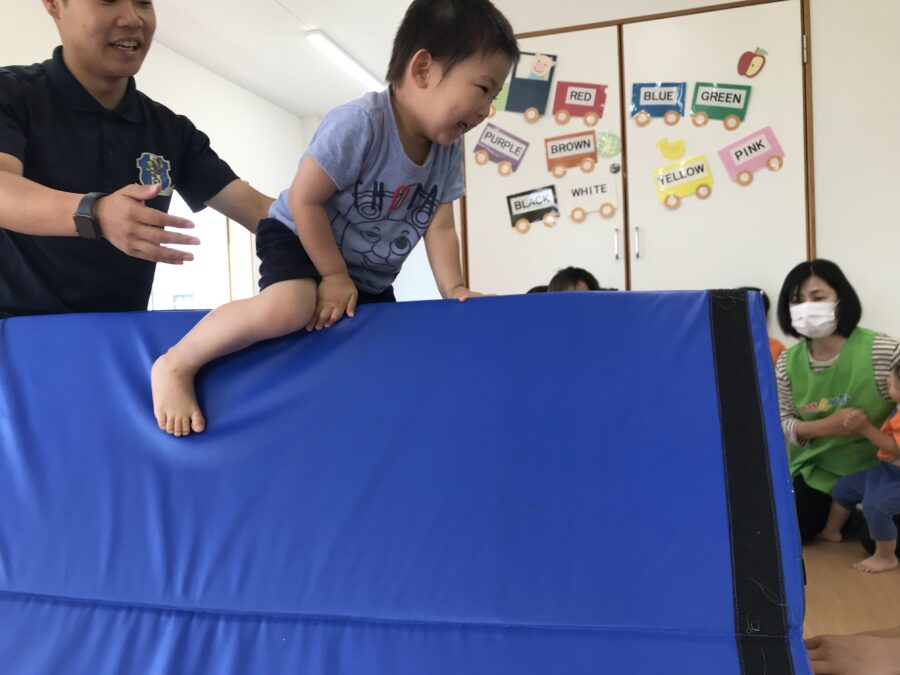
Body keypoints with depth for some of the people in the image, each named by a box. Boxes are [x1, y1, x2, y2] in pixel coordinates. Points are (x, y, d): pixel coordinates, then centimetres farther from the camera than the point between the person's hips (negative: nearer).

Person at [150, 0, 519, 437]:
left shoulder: (449, 150, -4)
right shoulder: (360, 123, -27)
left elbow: (440, 227, -4)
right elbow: (304, 199, -23)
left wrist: (454, 290, -17)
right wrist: (334, 276, -19)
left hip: (370, 278, 8)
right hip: (299, 239, -8)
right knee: (289, 308, -36)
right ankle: (175, 365, -14)